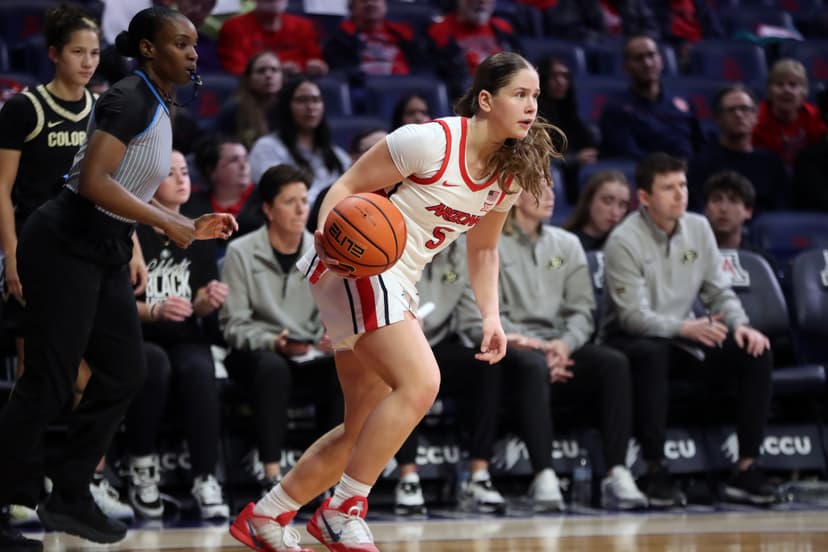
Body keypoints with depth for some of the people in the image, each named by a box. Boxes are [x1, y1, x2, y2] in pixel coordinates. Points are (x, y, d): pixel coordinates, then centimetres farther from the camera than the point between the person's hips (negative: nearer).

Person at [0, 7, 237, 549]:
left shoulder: (158, 109, 13)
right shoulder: (130, 100, -16)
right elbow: (92, 182, -27)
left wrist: (191, 227, 15)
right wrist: (168, 223, -24)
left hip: (105, 254, 10)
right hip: (65, 245, -10)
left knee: (125, 372, 10)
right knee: (48, 384, -7)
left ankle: (69, 498, 19)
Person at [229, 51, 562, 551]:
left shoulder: (511, 174, 5)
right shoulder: (431, 141, -16)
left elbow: (483, 248, 19)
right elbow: (348, 186, -11)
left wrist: (491, 316, 6)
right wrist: (328, 233, -30)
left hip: (397, 288, 9)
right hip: (356, 267, -9)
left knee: (366, 427, 11)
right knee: (420, 382, -25)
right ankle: (344, 511, -16)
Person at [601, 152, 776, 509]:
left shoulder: (698, 228, 3)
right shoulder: (624, 241, -16)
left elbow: (718, 291, 6)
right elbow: (633, 316, -22)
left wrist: (740, 325, -16)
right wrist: (685, 328, -38)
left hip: (684, 338, 6)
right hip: (631, 341, -6)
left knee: (756, 352, -16)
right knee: (652, 353, -41)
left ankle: (746, 468, -16)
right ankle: (655, 472, -34)